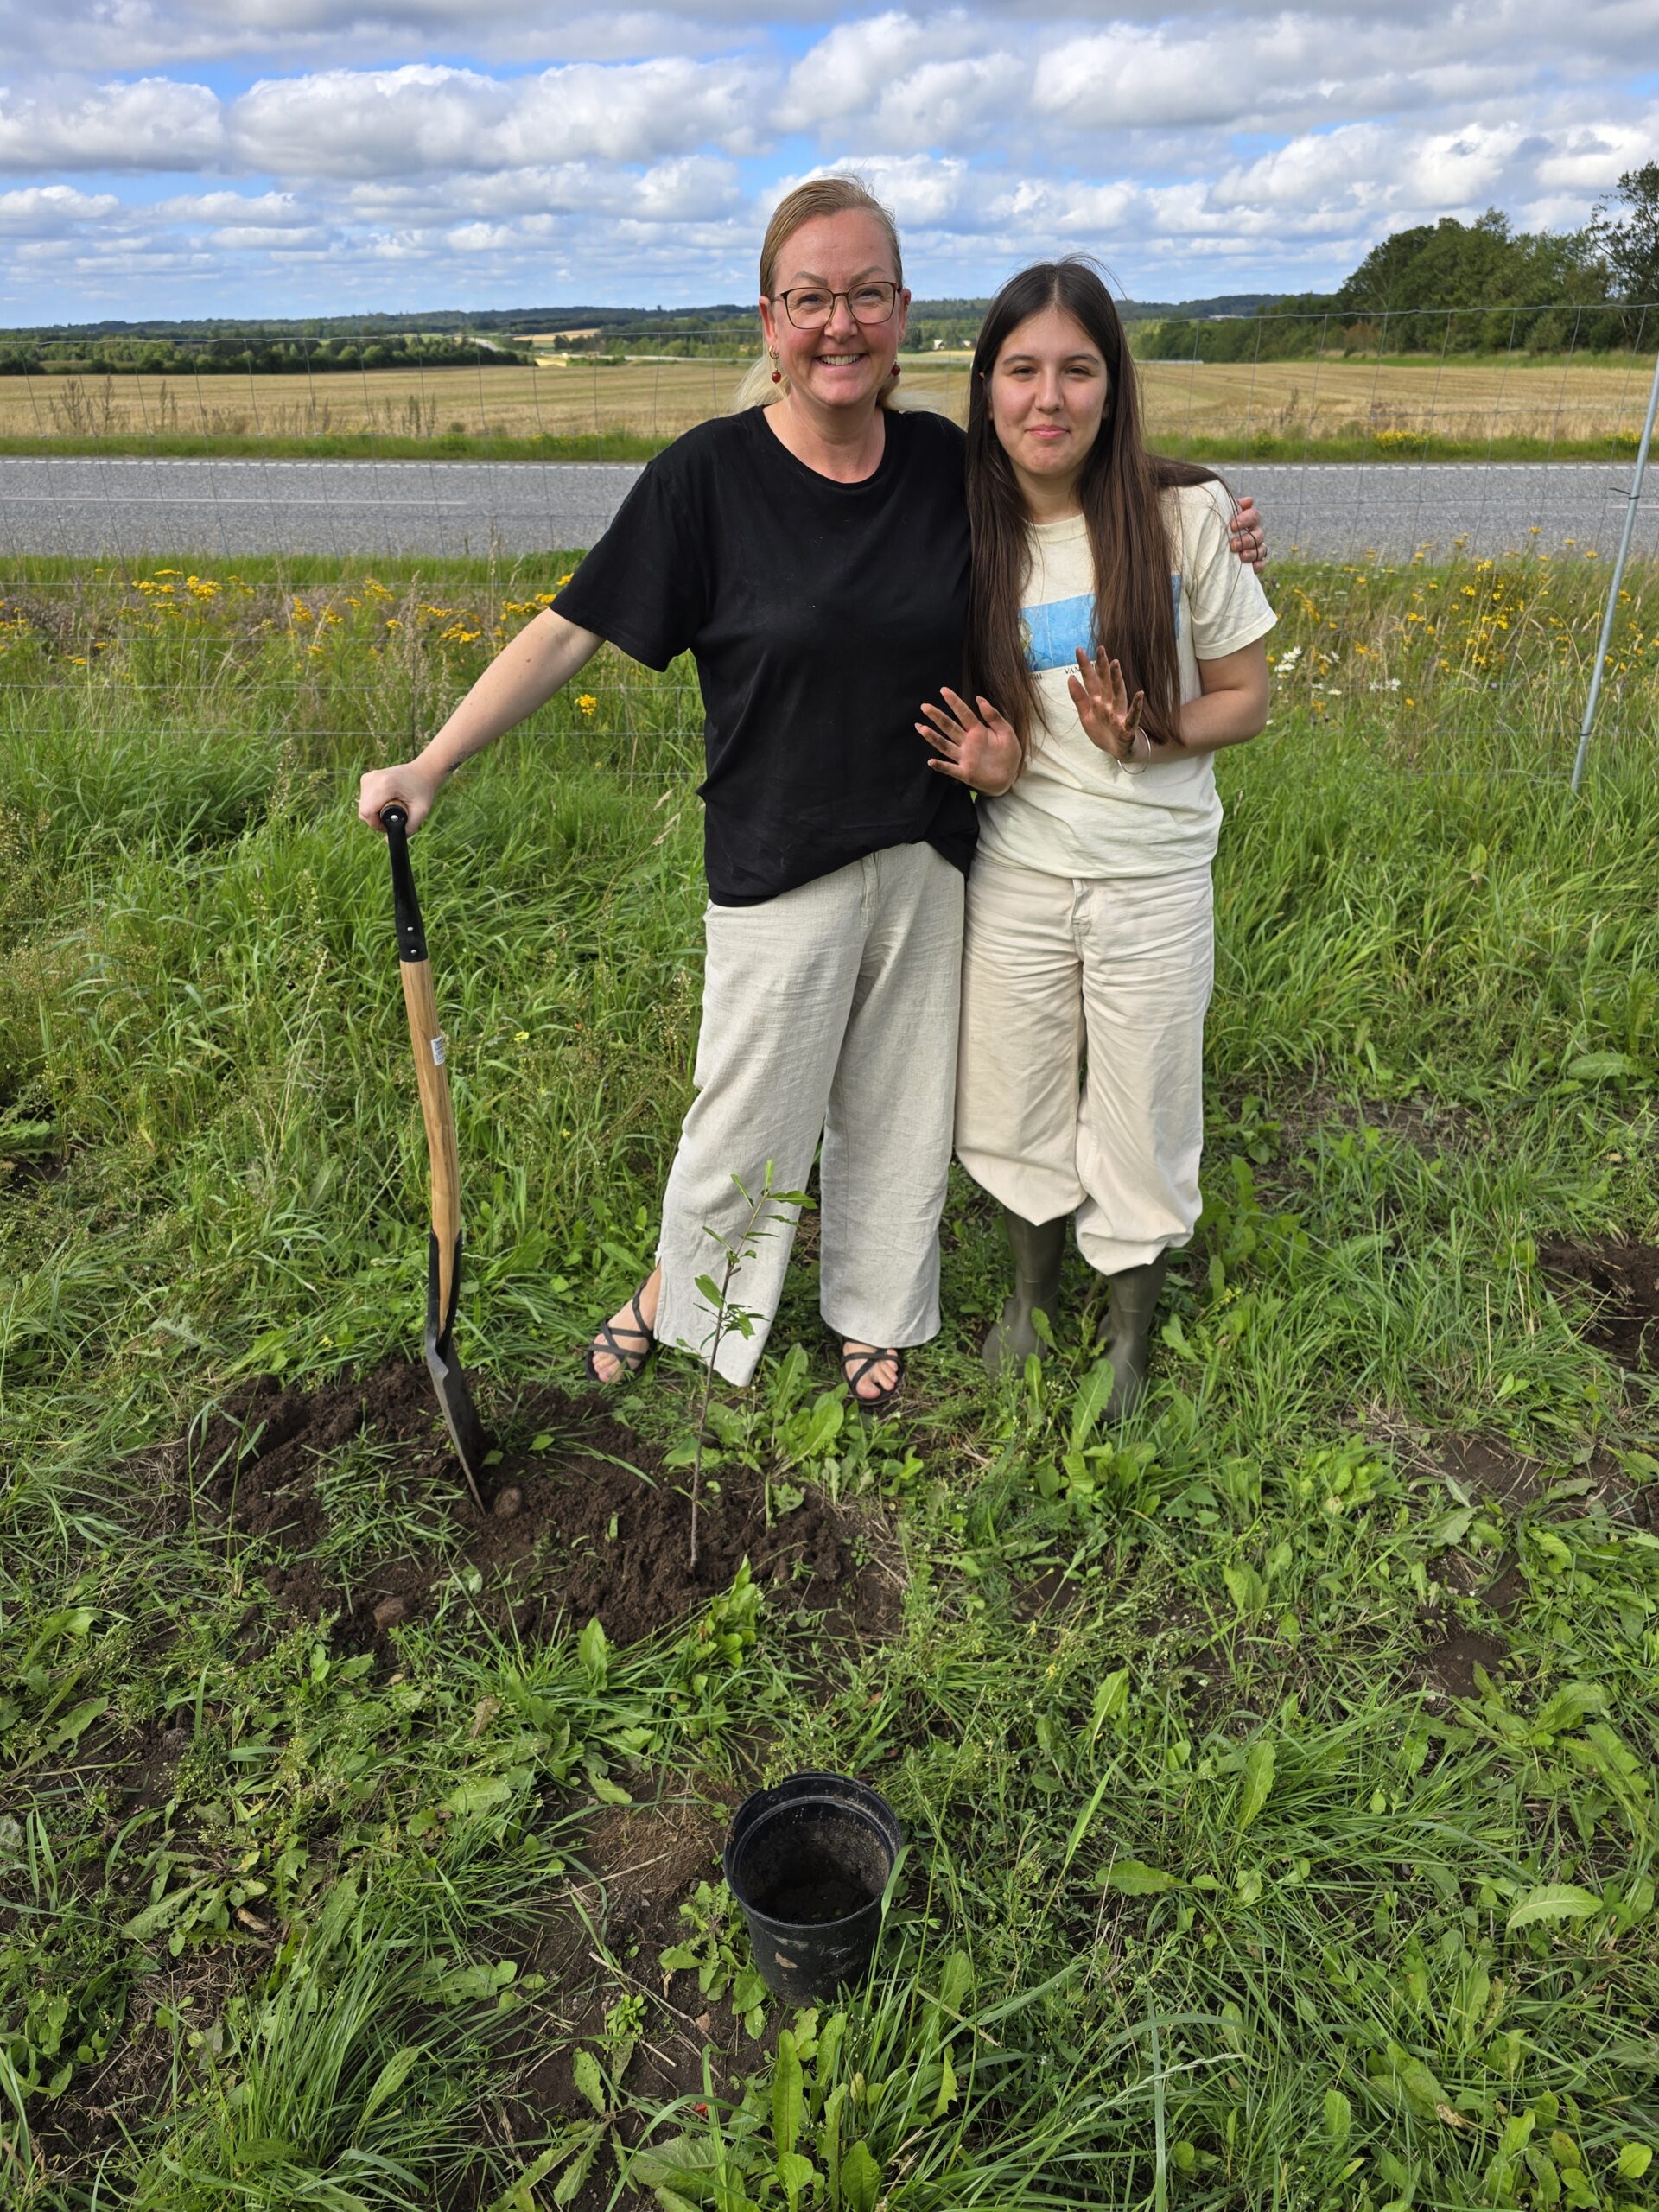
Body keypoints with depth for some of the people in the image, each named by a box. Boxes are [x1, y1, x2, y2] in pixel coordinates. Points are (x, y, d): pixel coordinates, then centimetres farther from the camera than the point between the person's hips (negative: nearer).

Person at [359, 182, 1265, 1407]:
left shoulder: (948, 462, 0)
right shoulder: (710, 474, -10)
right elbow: (572, 630, -8)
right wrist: (430, 765, -13)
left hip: (928, 856, 4)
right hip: (779, 867, -3)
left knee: (897, 1106, 16)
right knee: (750, 1113, 7)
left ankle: (872, 1311, 40)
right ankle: (677, 1287, 38)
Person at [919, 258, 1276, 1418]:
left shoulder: (1187, 513, -11)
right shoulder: (969, 531, -5)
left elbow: (1246, 696, -3)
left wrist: (1146, 739, -22)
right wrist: (988, 764, -14)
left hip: (1155, 883, -2)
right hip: (1014, 874, 2)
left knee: (1138, 1126, 11)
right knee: (1017, 1107, 17)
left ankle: (1130, 1337, 36)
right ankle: (1033, 1290, 45)